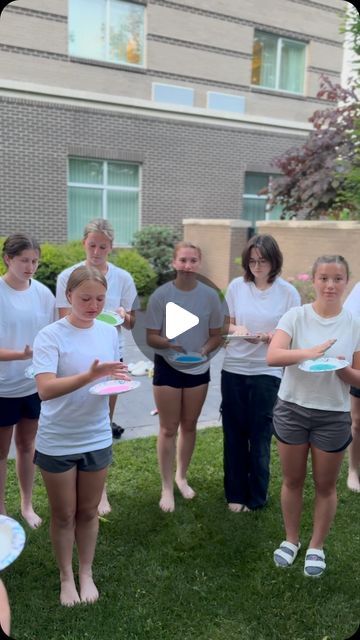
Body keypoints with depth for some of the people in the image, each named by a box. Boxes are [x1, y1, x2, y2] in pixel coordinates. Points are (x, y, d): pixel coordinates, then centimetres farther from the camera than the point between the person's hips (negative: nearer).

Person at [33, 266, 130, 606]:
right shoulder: (50, 336, -17)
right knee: (63, 515, 13)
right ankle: (66, 577, 35)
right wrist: (90, 376, -39)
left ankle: (86, 573, 38)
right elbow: (45, 389, -27)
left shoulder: (109, 332, -1)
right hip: (57, 443, -3)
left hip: (97, 438, 4)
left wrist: (117, 383, -14)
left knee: (89, 512, 17)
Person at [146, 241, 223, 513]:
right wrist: (169, 343, -29)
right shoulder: (161, 295, -12)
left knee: (189, 426, 16)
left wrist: (204, 350, -19)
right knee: (168, 429, 6)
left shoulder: (210, 295, -7)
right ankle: (167, 487, 21)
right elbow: (151, 337, -9)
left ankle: (182, 476, 38)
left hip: (198, 369, 2)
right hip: (167, 368, -2)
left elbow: (216, 335, 0)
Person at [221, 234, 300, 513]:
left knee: (259, 436, 6)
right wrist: (237, 330, -14)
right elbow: (227, 323, 9)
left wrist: (269, 337, -22)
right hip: (233, 369, 3)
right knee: (234, 433, 11)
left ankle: (256, 497, 26)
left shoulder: (288, 292, -6)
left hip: (267, 372, -2)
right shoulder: (237, 286, 0)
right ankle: (235, 493, 29)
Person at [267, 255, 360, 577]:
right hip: (292, 409, 0)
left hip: (334, 416, 0)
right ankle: (291, 539, 37)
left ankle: (317, 546, 35)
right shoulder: (296, 316, -7)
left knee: (325, 485, 14)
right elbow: (272, 356, -20)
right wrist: (307, 352, -35)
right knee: (293, 480, 15)